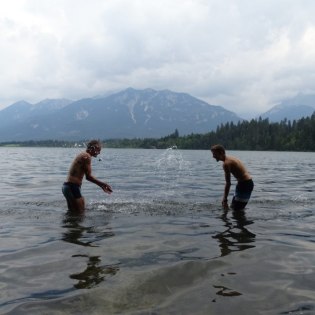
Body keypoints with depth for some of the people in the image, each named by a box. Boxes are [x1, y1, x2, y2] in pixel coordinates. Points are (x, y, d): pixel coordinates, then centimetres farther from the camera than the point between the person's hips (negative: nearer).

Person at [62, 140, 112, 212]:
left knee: (72, 211, 19)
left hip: (67, 186, 11)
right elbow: (88, 177, -15)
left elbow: (88, 176, 20)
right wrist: (103, 184, -5)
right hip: (72, 187, -11)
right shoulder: (87, 156, -13)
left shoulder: (83, 155, 17)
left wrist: (101, 184, 20)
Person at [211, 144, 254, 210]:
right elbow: (228, 182, 17)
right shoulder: (230, 159, 13)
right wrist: (224, 197, 20)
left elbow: (228, 183, -18)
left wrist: (225, 199, -13)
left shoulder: (226, 163, -18)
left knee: (237, 209, -6)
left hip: (245, 184, -10)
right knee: (233, 207, 20)